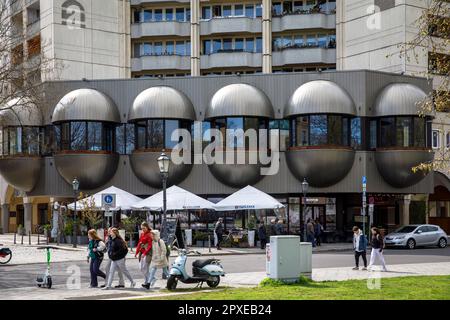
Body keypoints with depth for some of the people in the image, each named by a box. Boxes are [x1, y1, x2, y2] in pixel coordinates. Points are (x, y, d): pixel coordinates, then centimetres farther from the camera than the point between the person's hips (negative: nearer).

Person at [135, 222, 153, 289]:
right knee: (141, 268, 9)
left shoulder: (149, 234, -10)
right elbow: (139, 243, 17)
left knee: (145, 268, -8)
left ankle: (147, 282, -2)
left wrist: (145, 253, -23)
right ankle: (146, 280, 20)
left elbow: (150, 245, -16)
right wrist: (137, 252, 10)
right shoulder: (142, 234, 15)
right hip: (142, 253, 8)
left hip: (147, 253, -8)